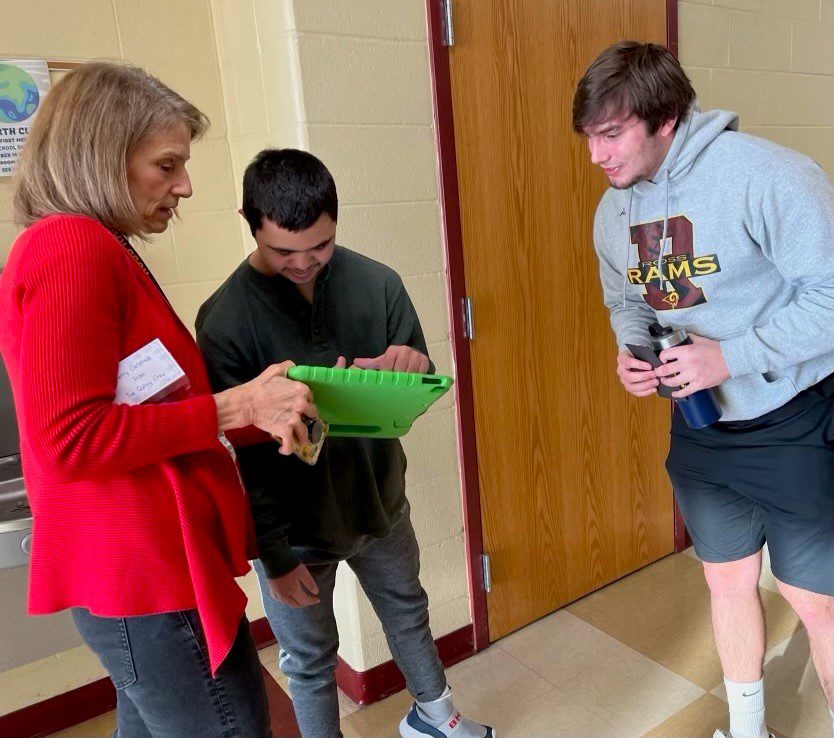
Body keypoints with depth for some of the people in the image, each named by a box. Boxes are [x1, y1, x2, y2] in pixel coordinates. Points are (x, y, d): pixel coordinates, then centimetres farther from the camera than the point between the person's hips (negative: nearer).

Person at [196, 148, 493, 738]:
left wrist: (412, 368, -27)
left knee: (408, 611, 24)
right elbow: (236, 452, -12)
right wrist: (274, 556, -10)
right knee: (311, 663, 15)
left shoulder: (378, 284, -10)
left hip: (380, 502, 4)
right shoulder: (225, 319, -17)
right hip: (292, 525, -3)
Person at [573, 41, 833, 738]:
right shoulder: (614, 210, 0)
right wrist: (630, 350, -8)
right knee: (729, 580, 20)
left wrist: (733, 355, -27)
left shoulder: (765, 174, -23)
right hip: (698, 428, 6)